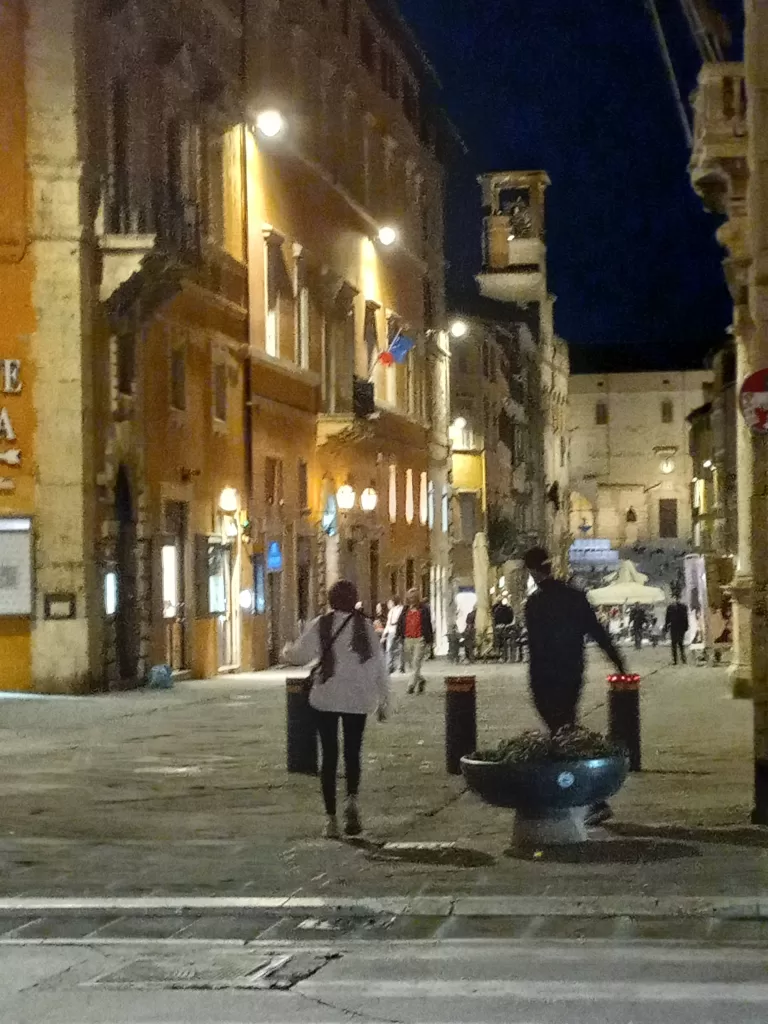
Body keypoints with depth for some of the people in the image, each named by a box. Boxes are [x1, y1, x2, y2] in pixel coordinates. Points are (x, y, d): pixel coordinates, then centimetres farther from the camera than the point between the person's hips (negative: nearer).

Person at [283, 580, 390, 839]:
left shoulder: (322, 625, -5)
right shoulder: (365, 626, -1)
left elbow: (301, 654, -10)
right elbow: (379, 665, 0)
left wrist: (287, 651, 13)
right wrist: (383, 700, 8)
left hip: (326, 699, -1)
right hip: (358, 700, 1)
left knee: (329, 755, 5)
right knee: (353, 753, 14)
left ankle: (331, 817, 1)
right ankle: (352, 799, -11)